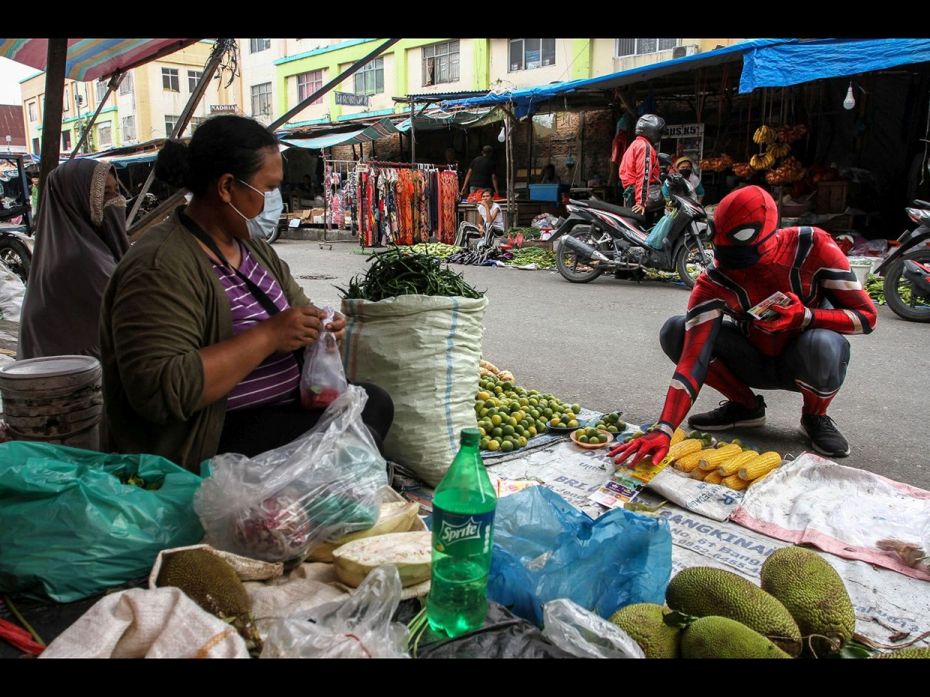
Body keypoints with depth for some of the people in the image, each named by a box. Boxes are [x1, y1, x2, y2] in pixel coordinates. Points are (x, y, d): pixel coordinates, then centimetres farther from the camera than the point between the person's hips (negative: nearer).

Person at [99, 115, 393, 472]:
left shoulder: (252, 246, 9)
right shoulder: (160, 268, -21)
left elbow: (298, 306, 19)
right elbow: (158, 389, -30)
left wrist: (321, 328, -6)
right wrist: (267, 336, -28)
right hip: (208, 444, -9)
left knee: (375, 401, -1)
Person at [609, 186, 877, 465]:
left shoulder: (813, 246, -23)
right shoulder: (714, 281, -24)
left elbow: (867, 316, -15)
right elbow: (693, 356, -33)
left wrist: (805, 316, -35)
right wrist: (664, 430, -44)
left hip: (803, 361, -1)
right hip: (755, 363, 2)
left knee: (823, 345, -39)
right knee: (675, 332, -20)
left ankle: (816, 416, -4)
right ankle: (746, 406, 0)